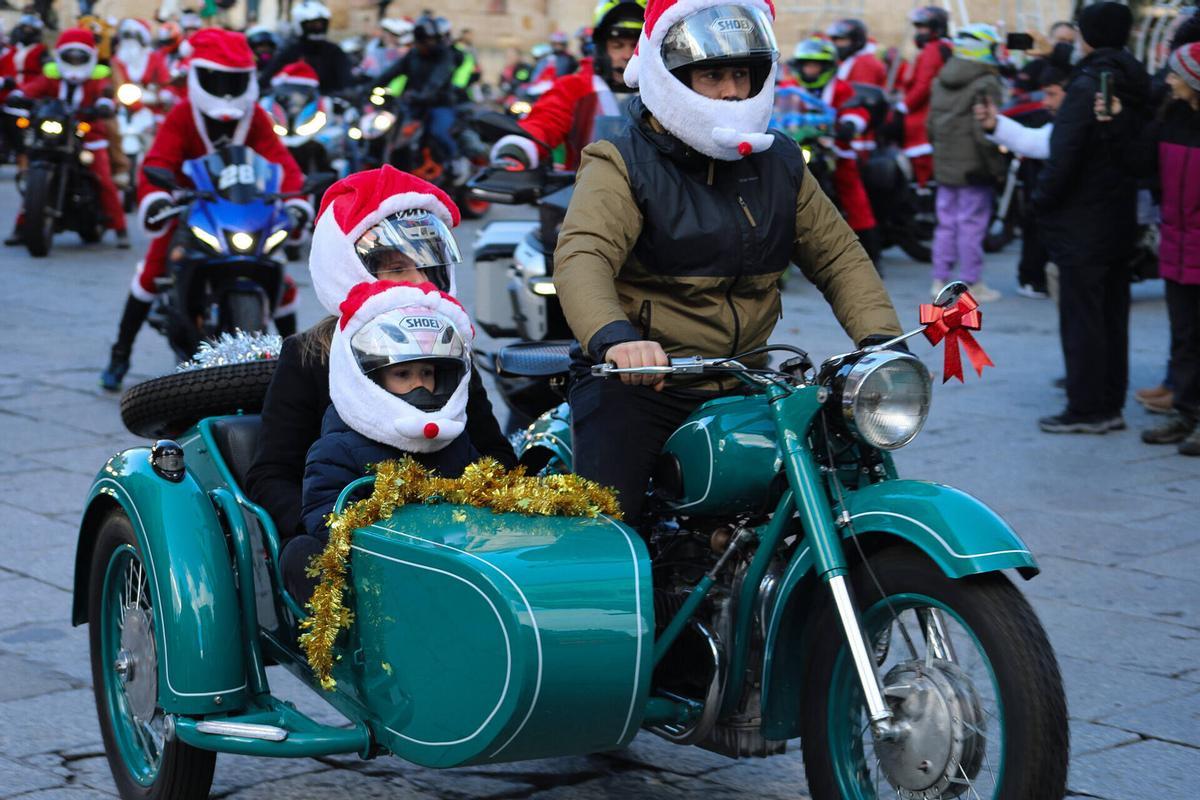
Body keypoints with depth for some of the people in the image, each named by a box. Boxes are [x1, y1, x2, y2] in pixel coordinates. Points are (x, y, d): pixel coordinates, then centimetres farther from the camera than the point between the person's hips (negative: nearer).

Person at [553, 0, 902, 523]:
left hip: (743, 384, 5)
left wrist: (880, 338, -7)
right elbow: (581, 258, -23)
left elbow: (837, 254, 12)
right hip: (636, 382, -5)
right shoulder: (623, 166, -7)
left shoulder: (779, 163, 11)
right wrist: (613, 337, -44)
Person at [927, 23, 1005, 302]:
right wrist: (996, 167, -12)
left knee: (946, 223, 13)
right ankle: (972, 284, 2)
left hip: (945, 168, 7)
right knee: (971, 226, -2)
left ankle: (940, 280, 17)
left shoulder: (940, 83, 11)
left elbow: (931, 125, 15)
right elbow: (985, 131, -19)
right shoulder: (986, 84, -14)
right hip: (974, 170, -7)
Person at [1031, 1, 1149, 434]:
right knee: (1112, 315, 13)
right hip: (1120, 220, 8)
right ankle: (1110, 406, 20)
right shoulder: (1135, 86, 7)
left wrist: (1042, 199, -9)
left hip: (1082, 223, -8)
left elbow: (1064, 154, -22)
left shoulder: (1087, 86, -18)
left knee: (1081, 317, -1)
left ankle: (1086, 409, 3)